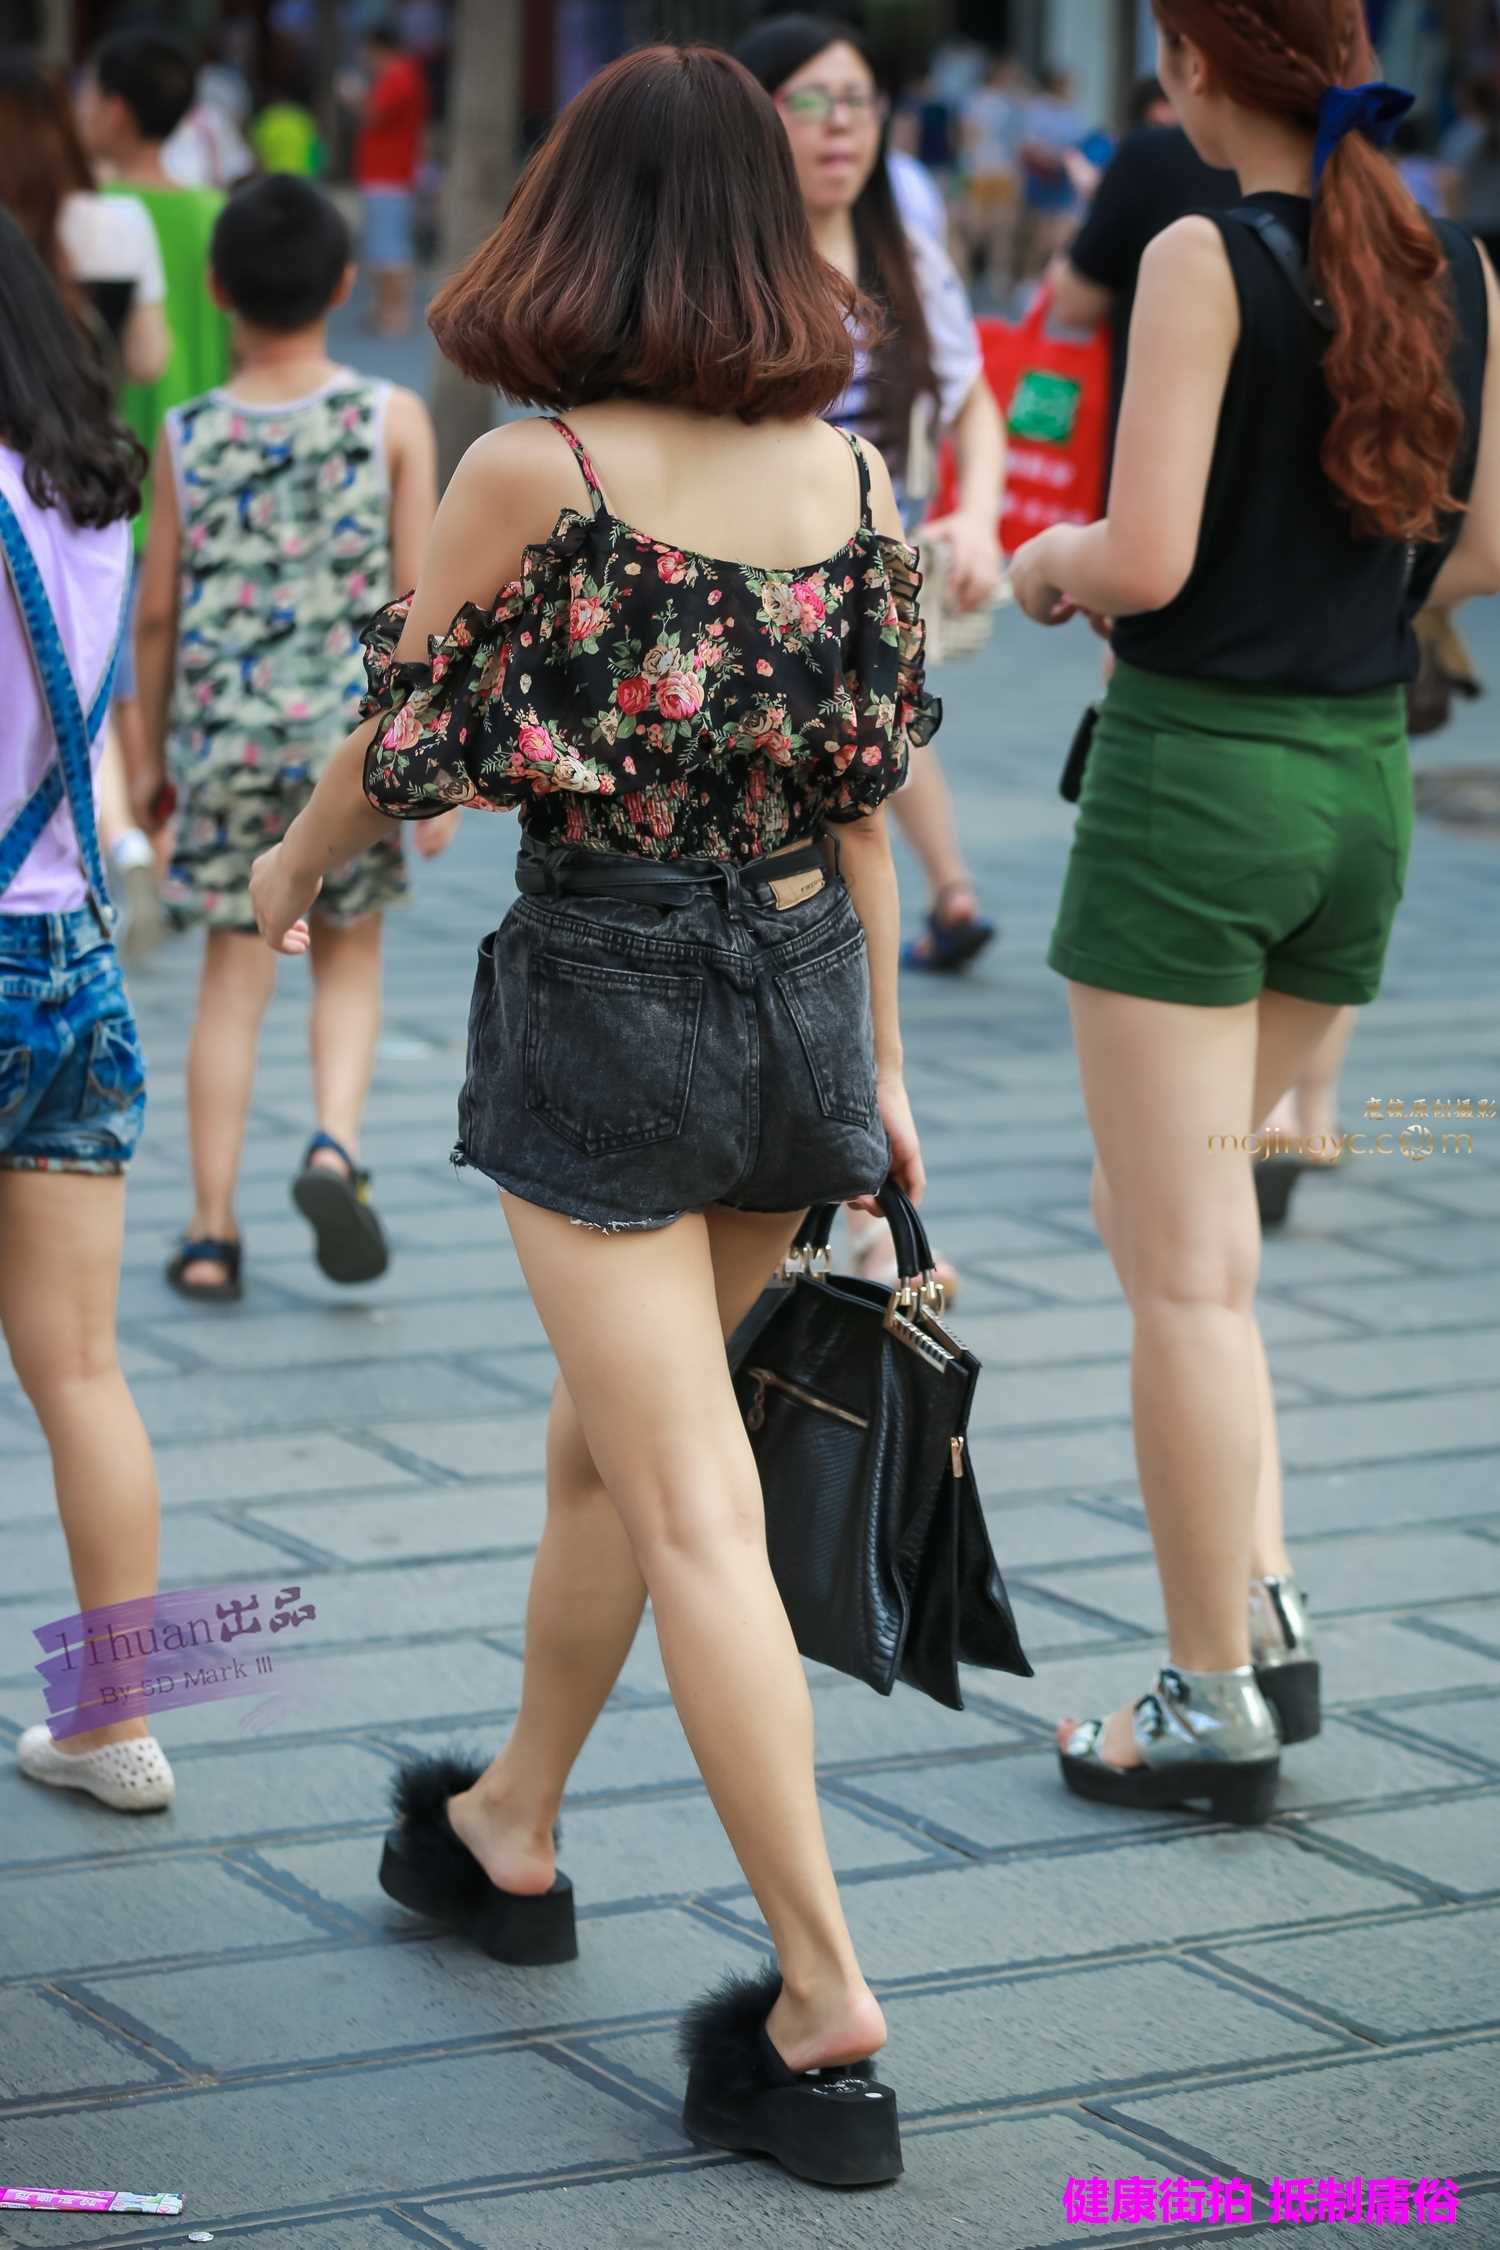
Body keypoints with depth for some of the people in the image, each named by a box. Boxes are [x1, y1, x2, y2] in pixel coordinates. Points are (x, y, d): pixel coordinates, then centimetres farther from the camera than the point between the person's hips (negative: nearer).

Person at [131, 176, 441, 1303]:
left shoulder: (188, 436, -2)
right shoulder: (393, 420, -4)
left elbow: (158, 609, 2)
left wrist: (152, 750, 14)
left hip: (226, 734, 1)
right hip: (354, 727, -1)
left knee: (233, 976, 7)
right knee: (350, 954, 17)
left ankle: (213, 1232, 7)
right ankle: (336, 1145, -6)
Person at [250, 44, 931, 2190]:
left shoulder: (527, 475, -14)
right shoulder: (851, 476, 0)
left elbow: (409, 744, -3)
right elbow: (868, 789, 4)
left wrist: (291, 871, 18)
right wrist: (878, 1065, 12)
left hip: (604, 1005, -6)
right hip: (803, 992, 6)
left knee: (694, 1515, -4)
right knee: (608, 1443, 23)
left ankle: (827, 2007, -6)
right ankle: (510, 1830, 41)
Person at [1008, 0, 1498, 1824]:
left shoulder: (1206, 261, -14)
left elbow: (1143, 563, -19)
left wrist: (1048, 564, 1)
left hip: (1192, 777, -6)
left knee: (1184, 1269, 1)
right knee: (1171, 1216, 21)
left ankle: (1218, 1707, 6)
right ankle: (1264, 1609, 14)